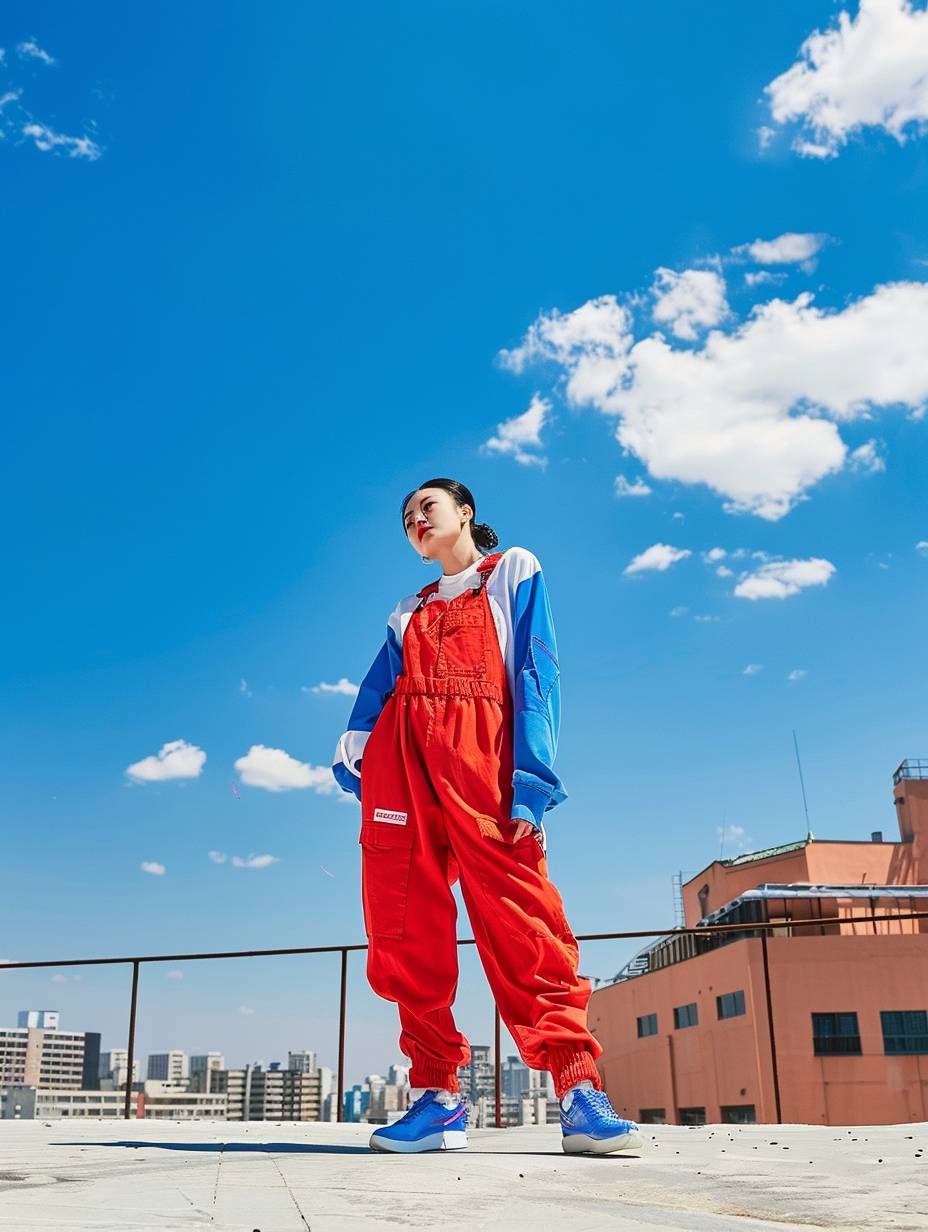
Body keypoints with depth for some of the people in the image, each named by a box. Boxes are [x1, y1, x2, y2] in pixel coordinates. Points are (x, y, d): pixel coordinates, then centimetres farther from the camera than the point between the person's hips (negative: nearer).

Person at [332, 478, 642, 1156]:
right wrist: (353, 756, -3)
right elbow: (375, 694, 18)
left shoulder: (515, 571, 16)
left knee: (518, 912, -16)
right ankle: (438, 1094, -2)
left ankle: (580, 1093, -16)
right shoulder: (410, 611, 30)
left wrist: (531, 781, -10)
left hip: (481, 753, -5)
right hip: (400, 757, 5)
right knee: (406, 927, -6)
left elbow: (537, 675, 3)